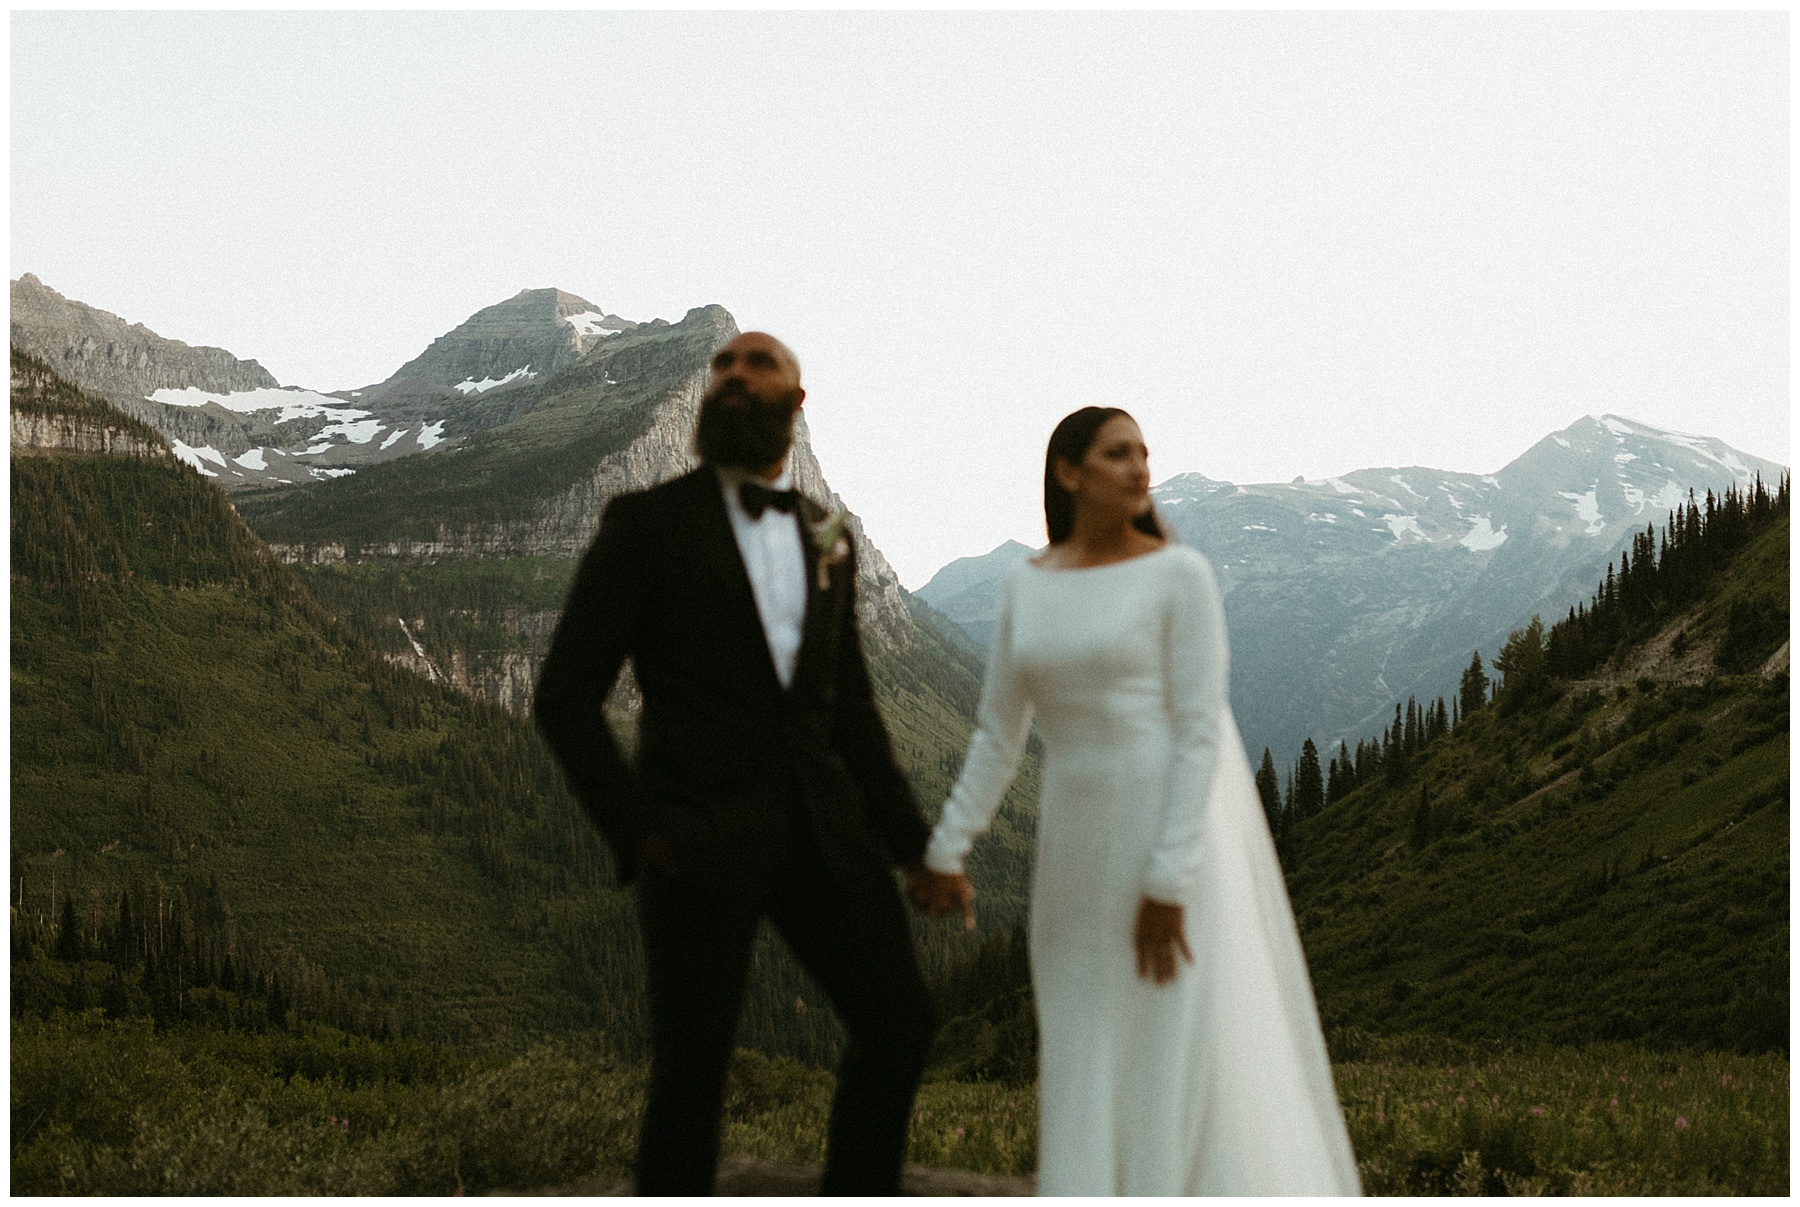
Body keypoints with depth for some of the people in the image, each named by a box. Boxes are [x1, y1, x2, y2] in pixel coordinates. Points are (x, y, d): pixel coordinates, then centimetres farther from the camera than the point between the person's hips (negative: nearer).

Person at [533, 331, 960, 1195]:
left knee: (899, 1025, 4)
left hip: (821, 831, 5)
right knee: (691, 1071, -1)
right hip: (699, 838, -5)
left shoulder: (826, 540, 15)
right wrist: (635, 831, -14)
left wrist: (913, 846, 14)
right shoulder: (646, 523, -1)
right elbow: (564, 698, -4)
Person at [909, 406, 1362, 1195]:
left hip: (1177, 834, -5)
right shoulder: (1028, 586, 8)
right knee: (1087, 1061, 8)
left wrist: (1168, 882, -18)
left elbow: (1201, 731, -12)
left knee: (1182, 1053, -5)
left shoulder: (1180, 574, -8)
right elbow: (998, 731, 12)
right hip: (1081, 842, 6)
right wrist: (946, 853, 9)